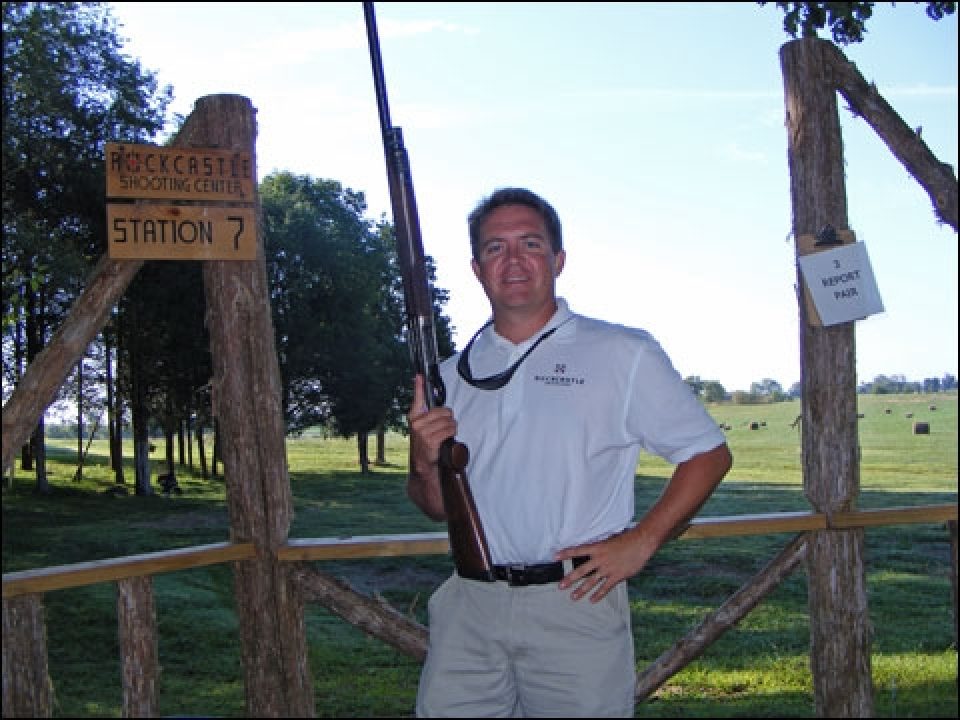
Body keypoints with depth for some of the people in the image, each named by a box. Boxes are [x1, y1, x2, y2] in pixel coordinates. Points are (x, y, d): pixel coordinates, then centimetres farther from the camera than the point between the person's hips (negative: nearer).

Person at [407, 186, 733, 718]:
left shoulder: (623, 354, 1)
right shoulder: (453, 374, 12)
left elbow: (710, 454, 1)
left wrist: (639, 542, -8)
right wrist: (427, 463, -7)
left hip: (577, 602, -3)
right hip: (470, 606, 3)